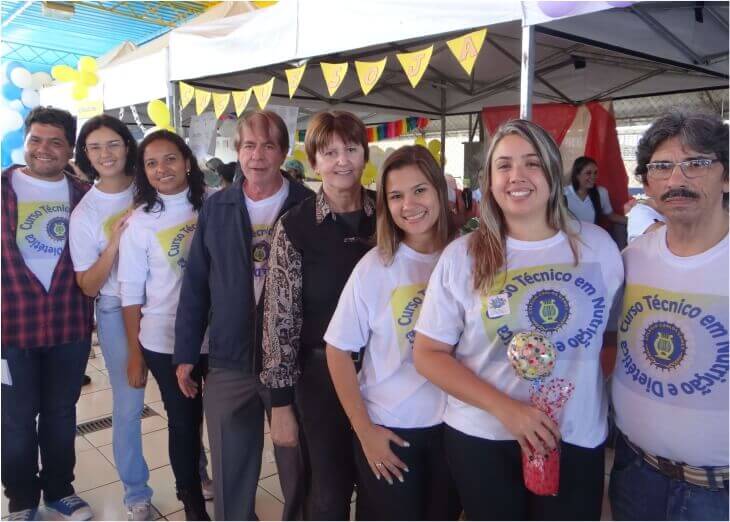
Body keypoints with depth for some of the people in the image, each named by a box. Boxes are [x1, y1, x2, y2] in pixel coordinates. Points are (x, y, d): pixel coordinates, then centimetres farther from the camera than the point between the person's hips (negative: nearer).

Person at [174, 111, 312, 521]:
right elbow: (196, 285, 6)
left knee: (299, 469, 15)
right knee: (230, 472, 16)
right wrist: (186, 353, 6)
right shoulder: (216, 209, 3)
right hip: (229, 363, 2)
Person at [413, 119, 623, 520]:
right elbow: (428, 353, -7)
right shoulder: (461, 255, -7)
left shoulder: (597, 244, 0)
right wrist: (504, 408, -17)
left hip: (578, 439, 2)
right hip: (482, 439, -1)